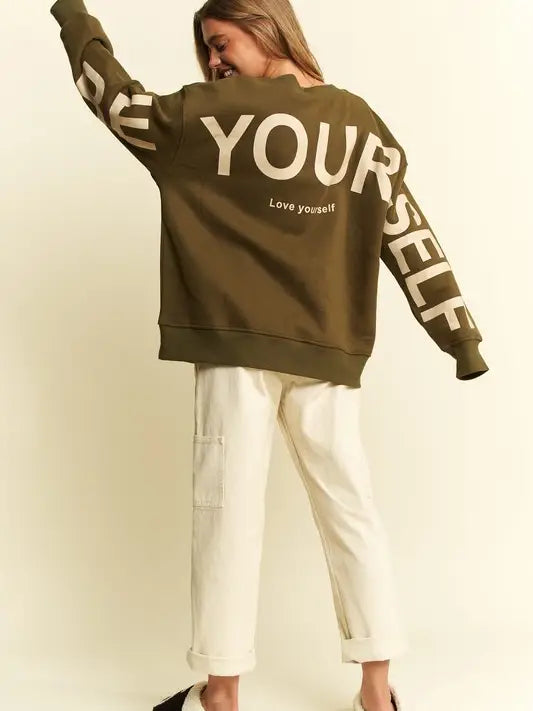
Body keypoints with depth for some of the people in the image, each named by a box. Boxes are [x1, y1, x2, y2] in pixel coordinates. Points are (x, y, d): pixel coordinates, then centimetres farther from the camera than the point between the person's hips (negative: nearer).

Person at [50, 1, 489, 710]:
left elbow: (123, 104, 9)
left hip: (237, 343, -3)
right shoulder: (362, 122, 7)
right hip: (330, 352, 4)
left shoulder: (216, 113, -3)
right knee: (349, 508, 9)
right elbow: (408, 232, 4)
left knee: (228, 509, 3)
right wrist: (461, 335, 6)